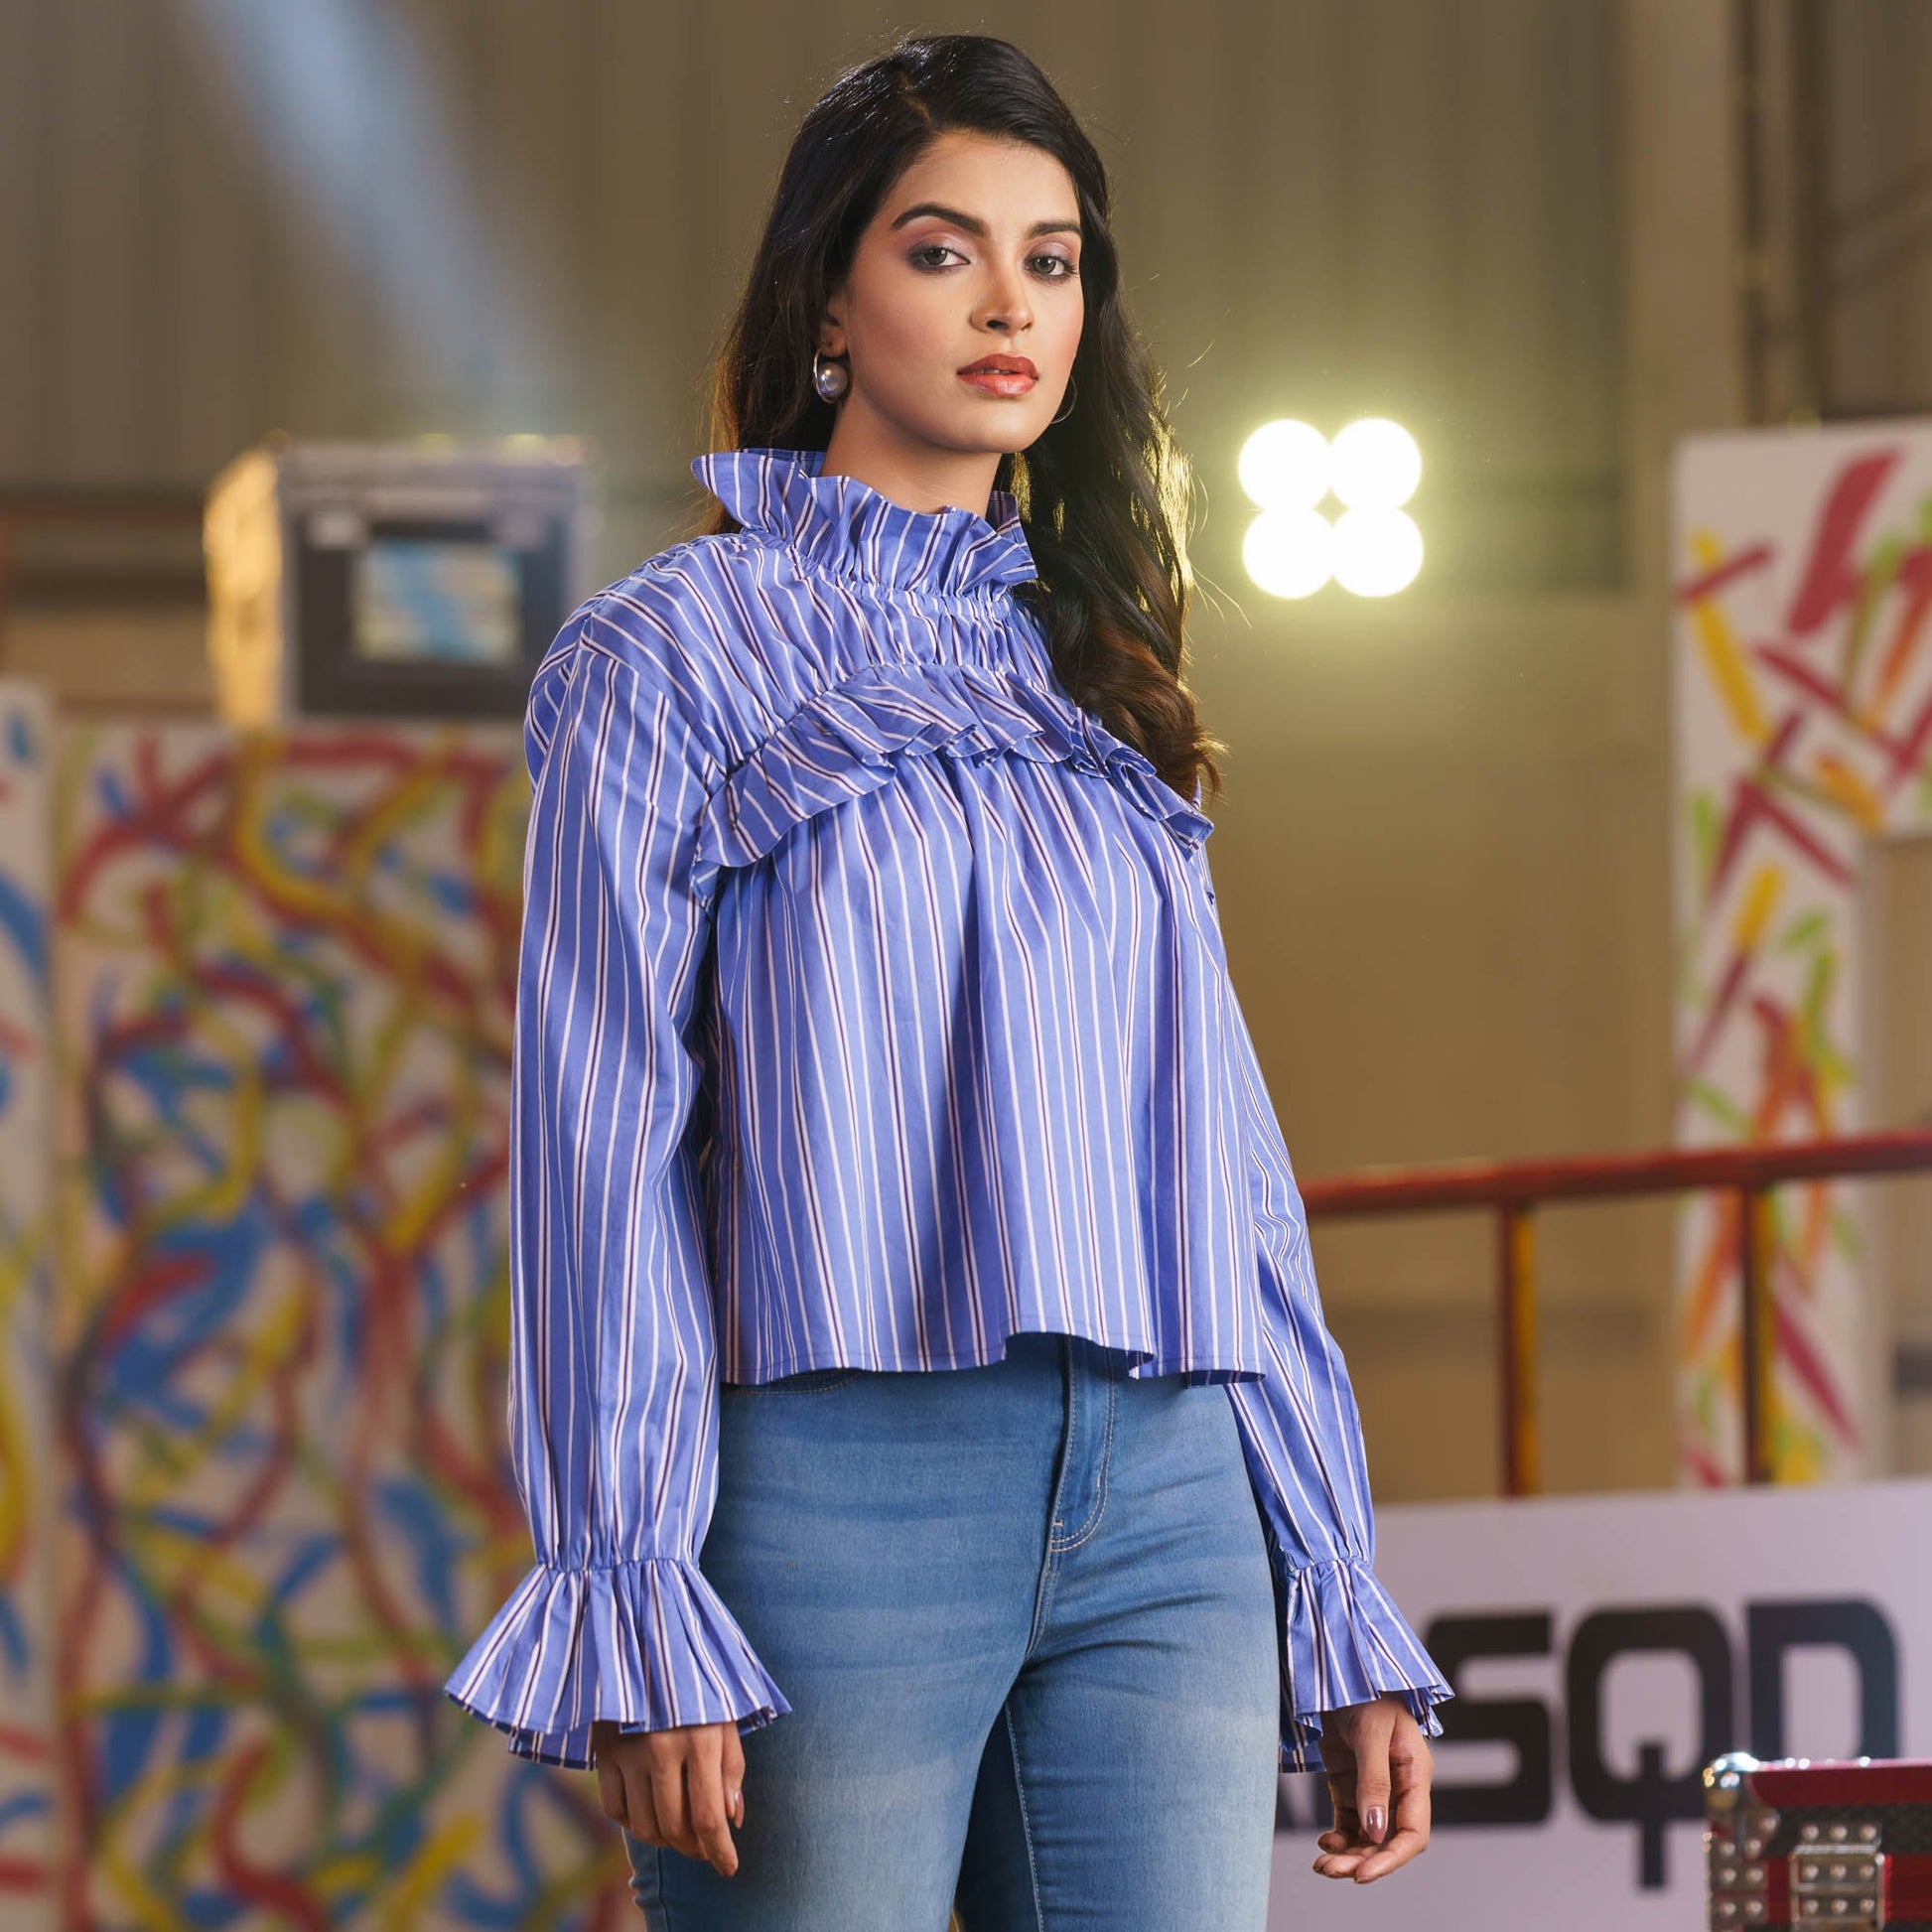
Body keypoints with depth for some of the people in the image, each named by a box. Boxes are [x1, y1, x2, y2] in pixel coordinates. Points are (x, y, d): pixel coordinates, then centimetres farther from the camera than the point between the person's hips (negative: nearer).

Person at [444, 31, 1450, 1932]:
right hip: (837, 1485, -4)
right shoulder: (673, 654, 5)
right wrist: (634, 1618, -12)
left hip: (1169, 1505, 4)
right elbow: (602, 1144, -2)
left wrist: (1342, 1613, 13)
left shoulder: (1097, 689, 20)